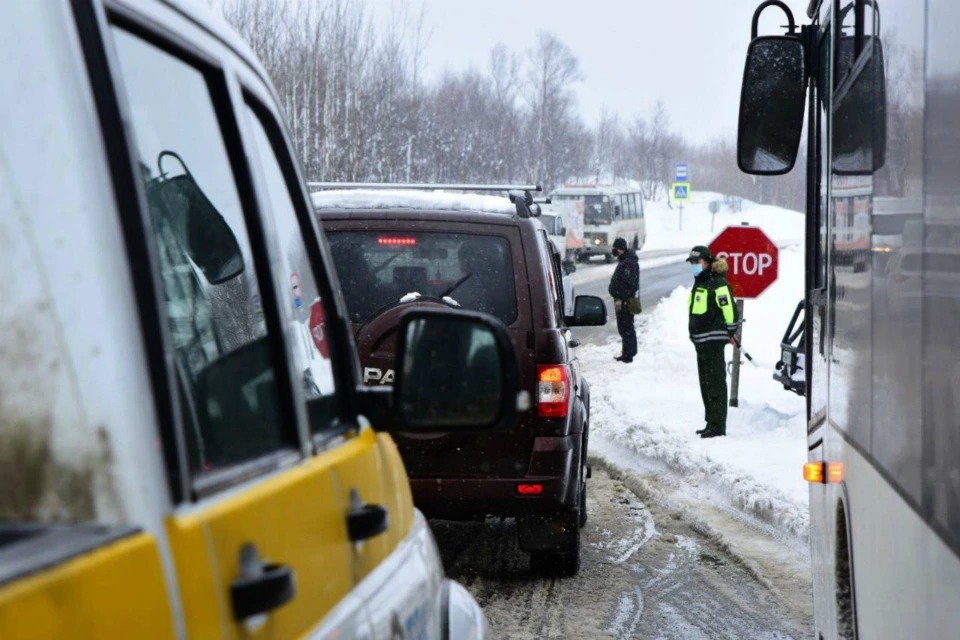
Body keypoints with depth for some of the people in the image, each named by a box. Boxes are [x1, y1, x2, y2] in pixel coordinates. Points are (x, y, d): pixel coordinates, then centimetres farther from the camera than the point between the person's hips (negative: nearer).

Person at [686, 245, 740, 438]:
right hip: (701, 342, 10)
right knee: (706, 385, 14)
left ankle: (718, 426, -5)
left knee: (716, 384, -7)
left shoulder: (718, 284, -15)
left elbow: (730, 312, -17)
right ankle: (711, 423, 21)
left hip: (713, 341, -10)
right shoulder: (699, 283, 16)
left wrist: (728, 334, -8)